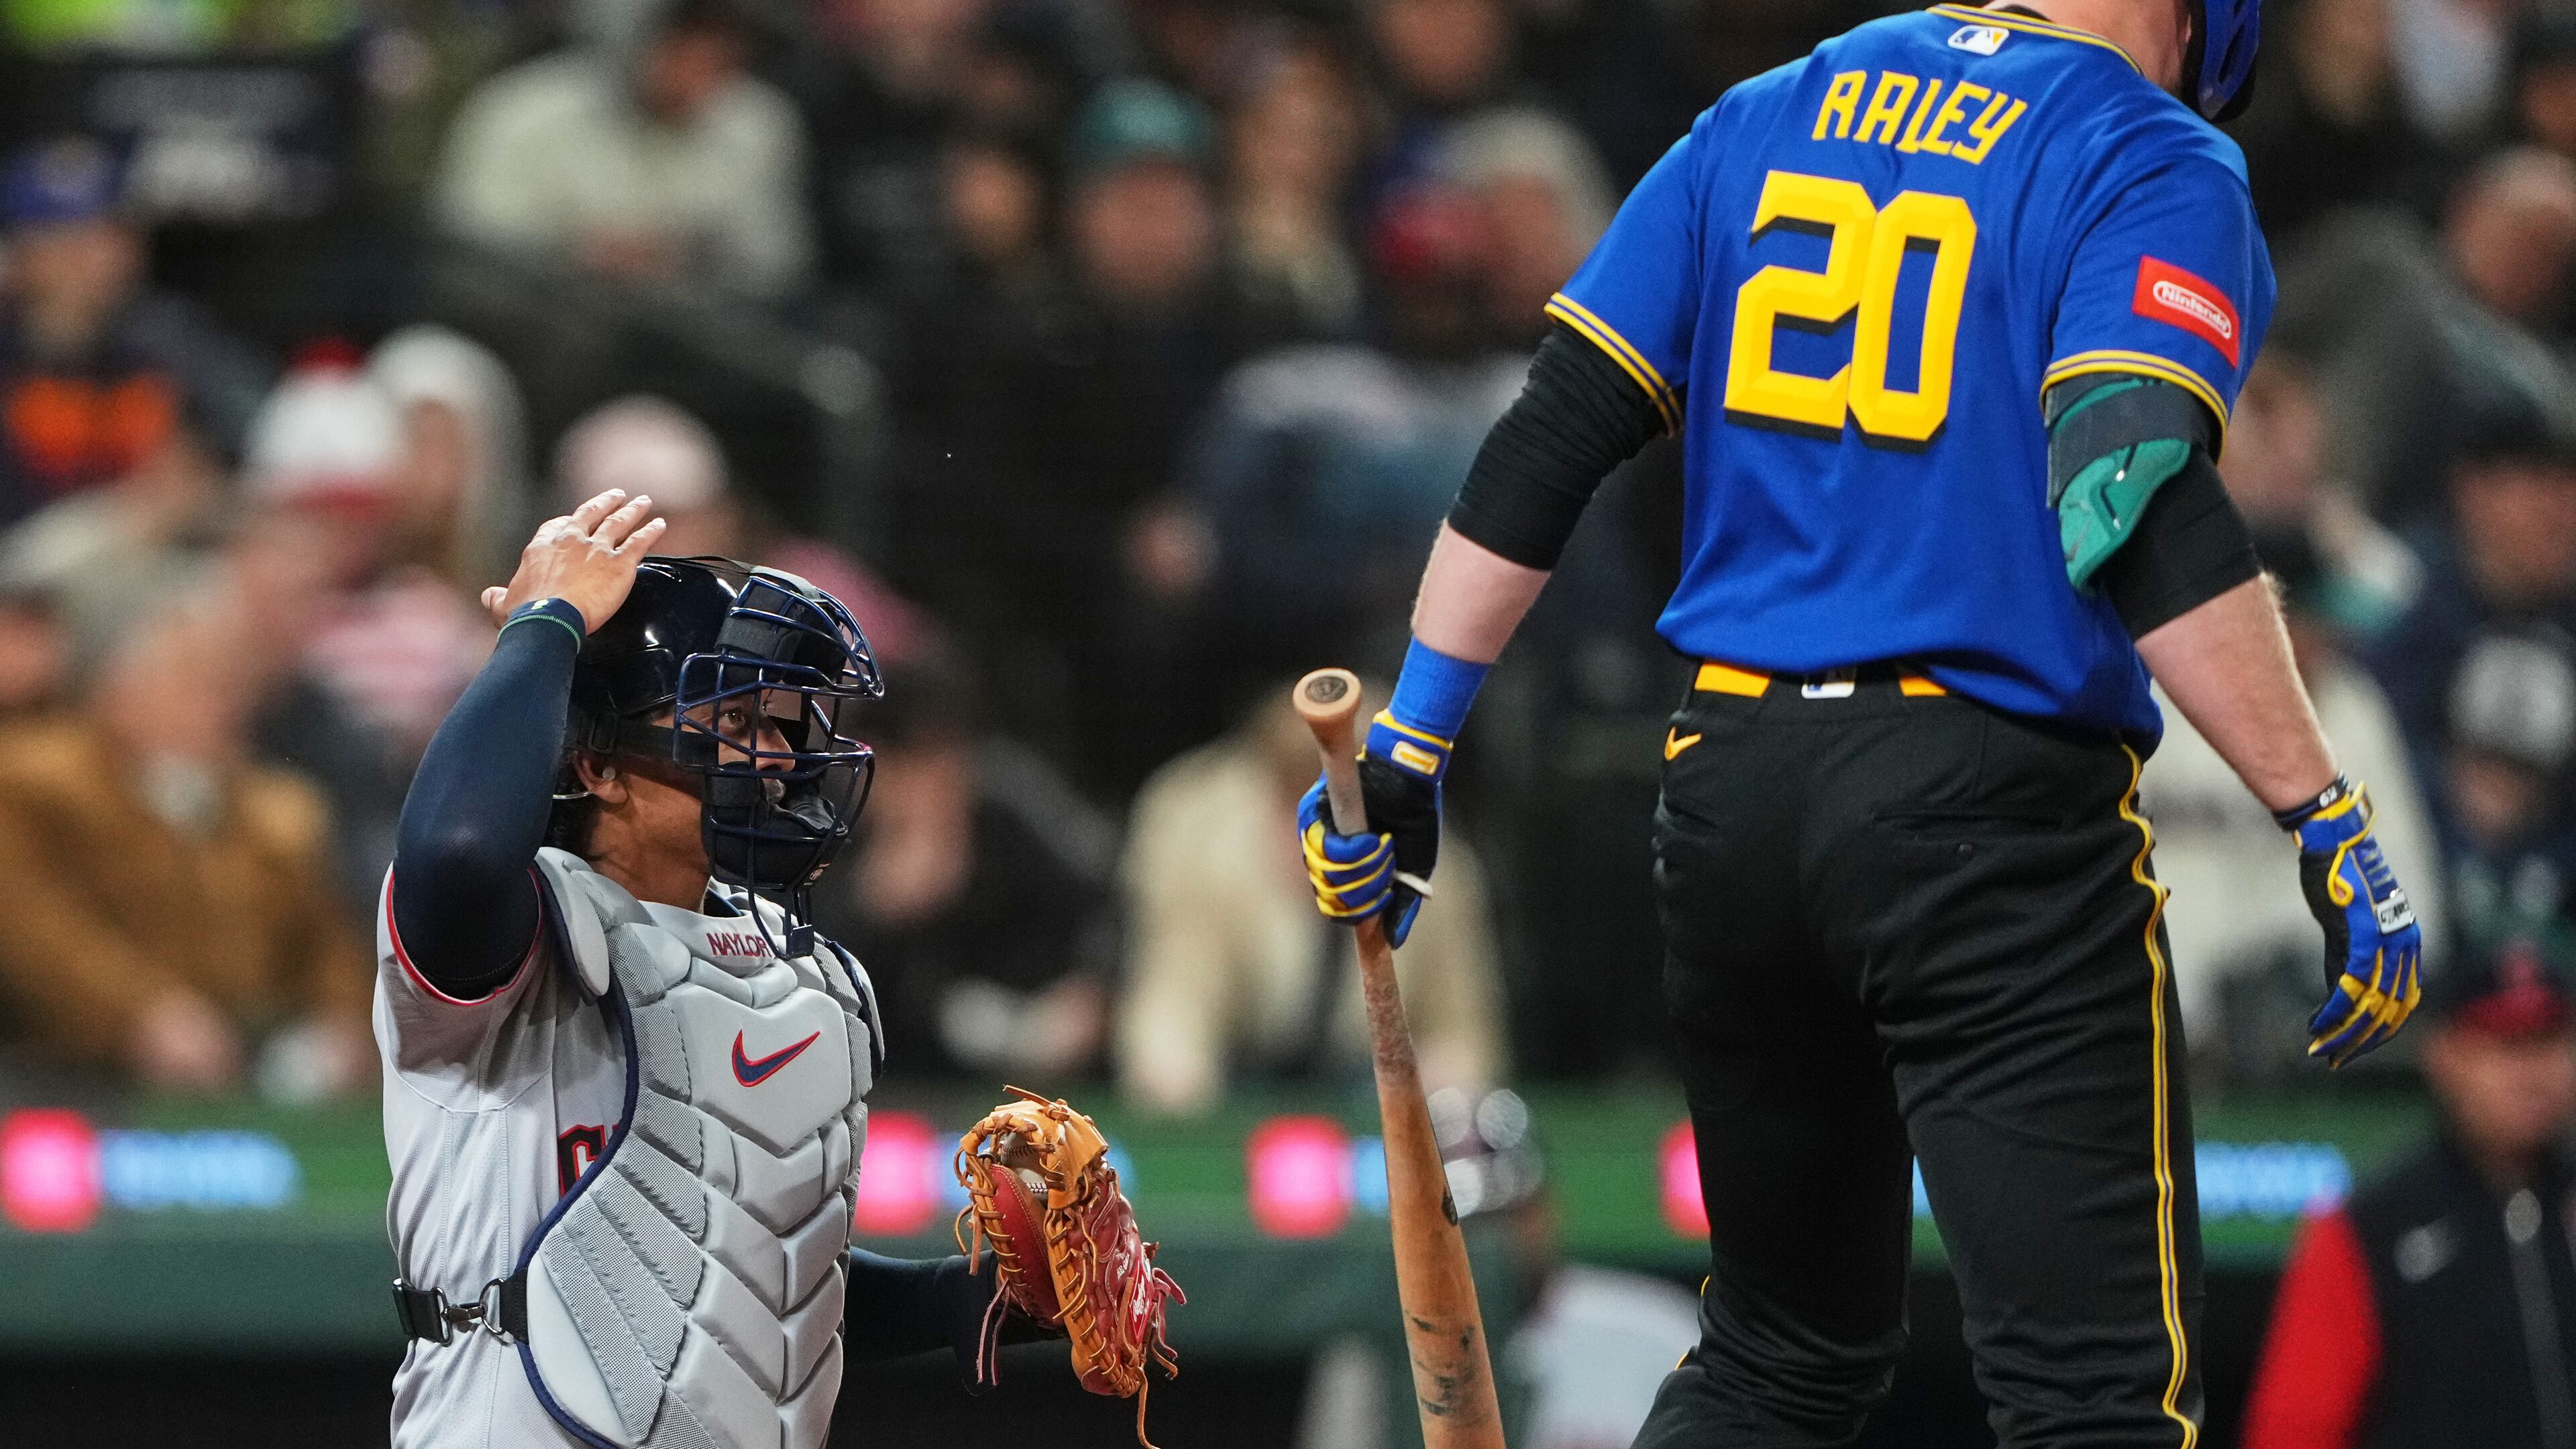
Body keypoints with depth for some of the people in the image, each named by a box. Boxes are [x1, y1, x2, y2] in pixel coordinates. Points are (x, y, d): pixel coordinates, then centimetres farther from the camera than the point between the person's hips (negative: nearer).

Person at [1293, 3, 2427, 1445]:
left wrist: (1413, 738, 13)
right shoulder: (2159, 165, -4)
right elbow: (2141, 509, -19)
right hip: (1992, 809, -7)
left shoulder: (1767, 120, 15)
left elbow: (1552, 435, 11)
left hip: (1727, 786, 7)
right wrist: (2329, 822, -18)